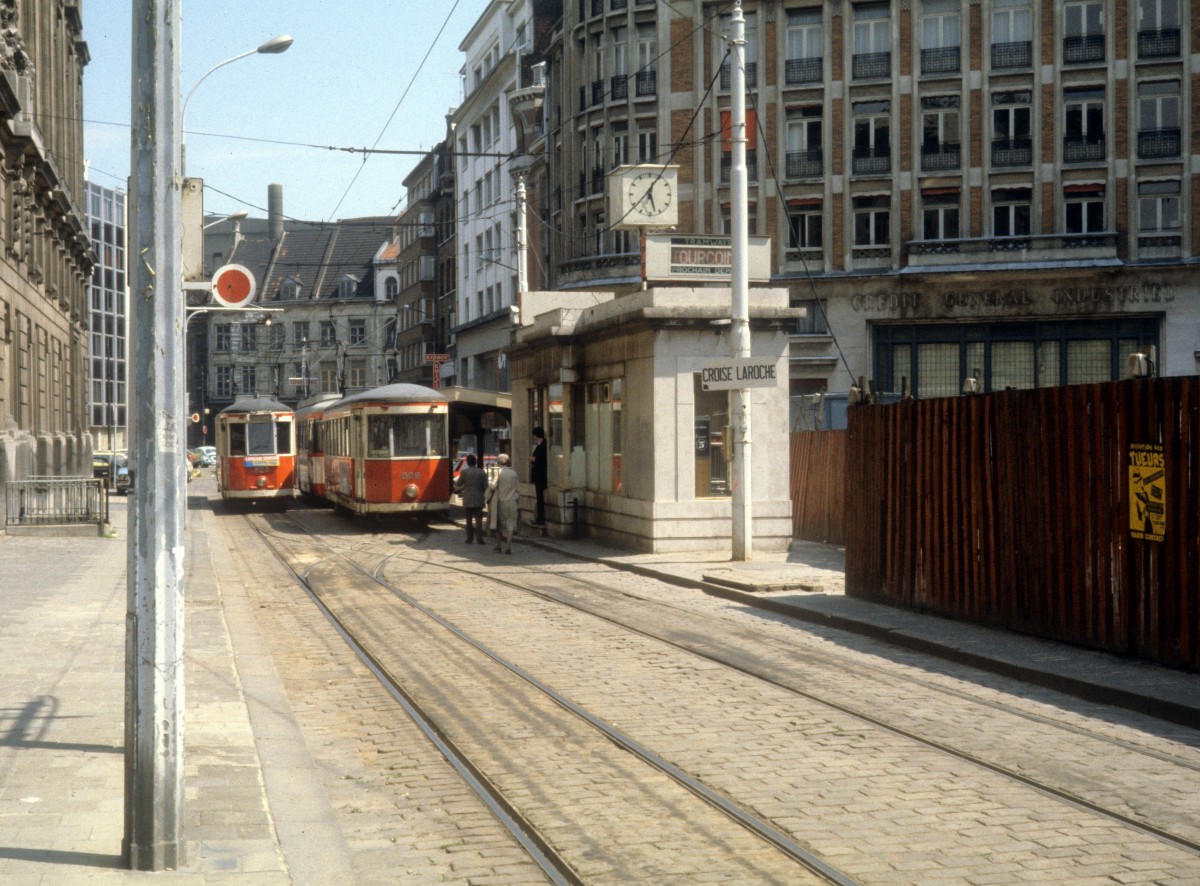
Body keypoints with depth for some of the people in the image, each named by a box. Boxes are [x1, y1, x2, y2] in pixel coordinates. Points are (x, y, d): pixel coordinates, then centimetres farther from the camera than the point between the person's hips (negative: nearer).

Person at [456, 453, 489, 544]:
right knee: (478, 519, 2)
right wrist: (482, 493, 10)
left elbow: (459, 484, 3)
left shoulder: (464, 472, -8)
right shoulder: (482, 472, -4)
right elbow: (486, 486, -4)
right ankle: (479, 538, -5)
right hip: (479, 500, 0)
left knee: (469, 520, 10)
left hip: (467, 500, 0)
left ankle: (469, 538, 10)